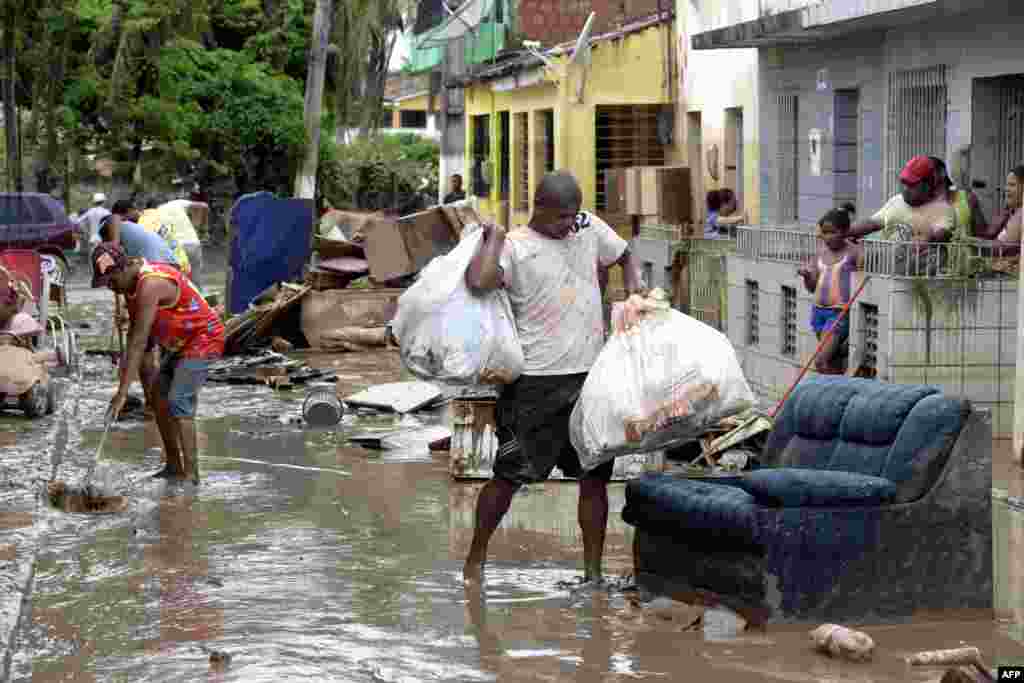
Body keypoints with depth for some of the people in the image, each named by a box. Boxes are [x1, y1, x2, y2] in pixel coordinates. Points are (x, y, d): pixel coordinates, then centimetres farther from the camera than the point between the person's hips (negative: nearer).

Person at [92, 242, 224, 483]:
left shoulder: (150, 285, -29)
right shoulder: (131, 281, 2)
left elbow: (139, 342, -32)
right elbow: (135, 329, 14)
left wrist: (122, 392, -33)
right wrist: (127, 362, 2)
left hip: (203, 340, -10)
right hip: (181, 343, 10)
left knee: (178, 403, -18)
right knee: (159, 396, 12)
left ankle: (190, 474, -16)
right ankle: (173, 466, 19)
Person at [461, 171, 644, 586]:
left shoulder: (589, 228, 9)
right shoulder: (515, 247, -10)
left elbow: (624, 256, 28)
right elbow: (478, 281, -30)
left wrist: (634, 288, 9)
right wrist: (494, 236, -17)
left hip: (590, 378, 5)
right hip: (538, 383, -5)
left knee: (594, 477, 8)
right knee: (509, 475, 1)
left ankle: (593, 571, 17)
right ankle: (475, 559, 17)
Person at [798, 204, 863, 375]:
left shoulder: (854, 252, -8)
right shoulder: (822, 251, 10)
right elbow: (812, 287, 16)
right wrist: (806, 275, -2)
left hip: (840, 313, -6)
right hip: (819, 310, 6)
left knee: (821, 361, -15)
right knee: (834, 365, 12)